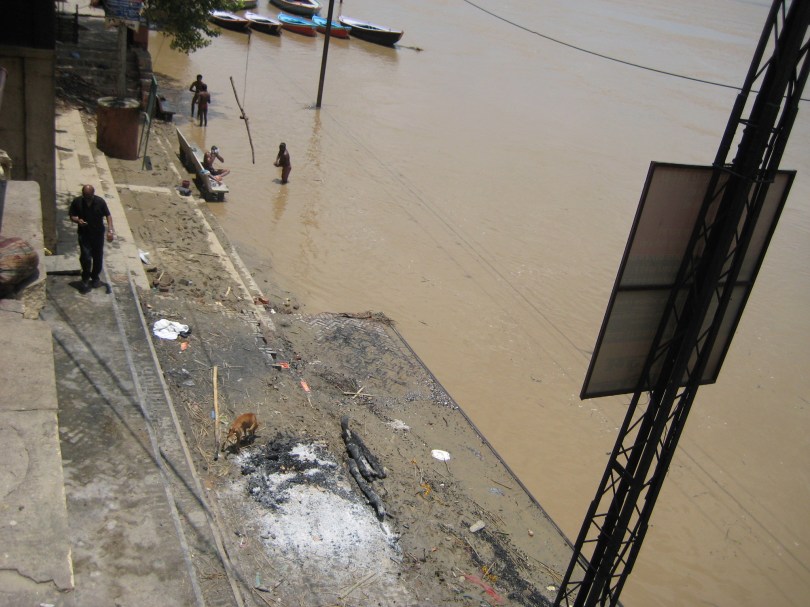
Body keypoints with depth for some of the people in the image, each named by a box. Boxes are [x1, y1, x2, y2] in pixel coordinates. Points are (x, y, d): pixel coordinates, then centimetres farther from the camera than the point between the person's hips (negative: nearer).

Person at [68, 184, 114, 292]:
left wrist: (110, 230, -14)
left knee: (98, 257, 11)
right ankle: (85, 279, 8)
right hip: (84, 234, -1)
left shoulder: (100, 201, -12)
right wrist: (78, 220, -22)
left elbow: (108, 215, -4)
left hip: (98, 234, 1)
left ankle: (95, 277, 32)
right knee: (85, 257, -10)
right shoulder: (77, 202, -11)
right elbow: (72, 216, 1)